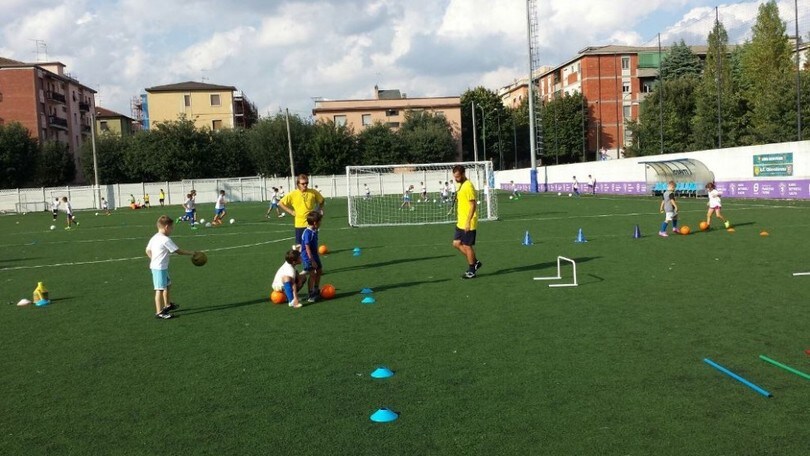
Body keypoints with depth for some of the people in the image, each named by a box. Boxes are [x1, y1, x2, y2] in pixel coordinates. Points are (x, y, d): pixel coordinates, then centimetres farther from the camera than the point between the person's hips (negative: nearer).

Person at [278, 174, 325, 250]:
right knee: (299, 245, 0)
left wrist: (320, 210, 6)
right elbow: (280, 203, 2)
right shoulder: (293, 194, -5)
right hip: (299, 224, -1)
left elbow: (321, 200, 18)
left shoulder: (313, 192, -1)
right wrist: (291, 212, -2)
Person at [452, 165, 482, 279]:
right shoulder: (461, 185, 13)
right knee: (457, 243, 12)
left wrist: (468, 222, -23)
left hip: (468, 224, -10)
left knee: (467, 246, -1)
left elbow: (473, 205, -20)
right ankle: (475, 262, 23)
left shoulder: (468, 186, -17)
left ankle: (471, 271, 11)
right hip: (461, 223, 10)